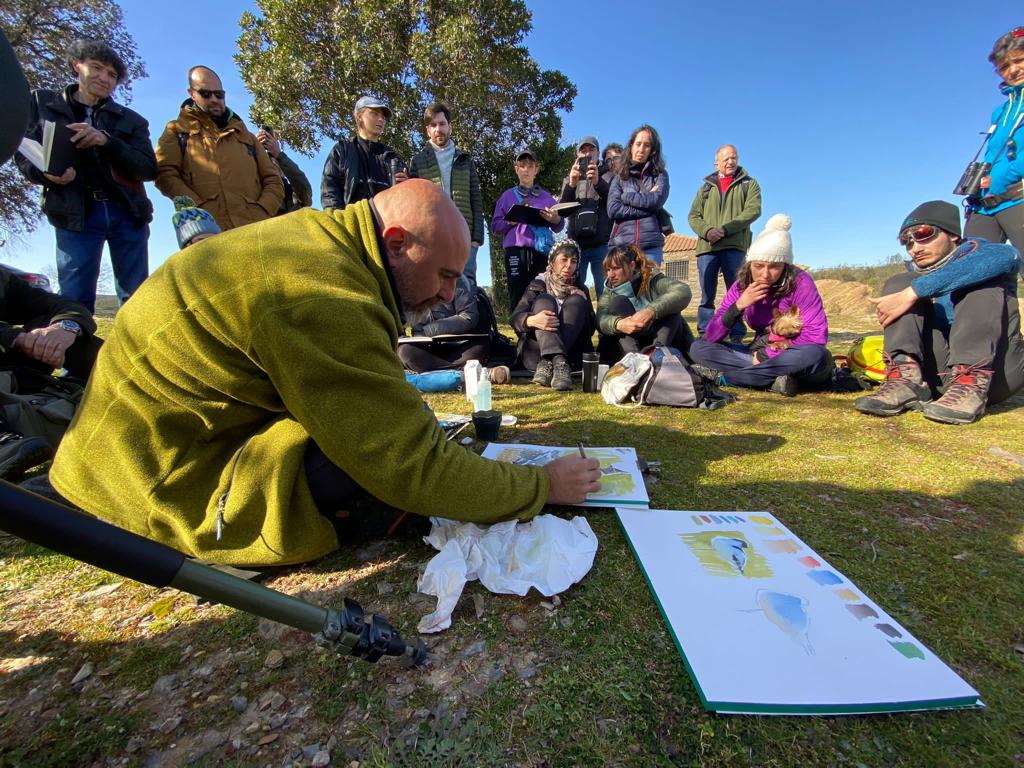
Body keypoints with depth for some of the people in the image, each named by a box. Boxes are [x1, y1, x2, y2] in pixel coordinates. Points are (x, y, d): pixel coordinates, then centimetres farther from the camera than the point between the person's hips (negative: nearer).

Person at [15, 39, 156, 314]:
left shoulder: (130, 120, 15)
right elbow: (23, 153, 12)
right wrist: (46, 173, -10)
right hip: (75, 215, 0)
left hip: (128, 214, 1)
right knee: (74, 300, -7)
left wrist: (106, 142, -12)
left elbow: (150, 169, 2)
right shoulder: (43, 103, 15)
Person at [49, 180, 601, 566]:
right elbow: (413, 470, -27)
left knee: (390, 424, 4)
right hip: (161, 484, -8)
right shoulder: (324, 297, -30)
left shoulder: (320, 236, 0)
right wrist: (542, 487, -16)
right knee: (389, 462, -23)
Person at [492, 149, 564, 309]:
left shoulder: (546, 196, 22)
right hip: (516, 250, -1)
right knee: (517, 297, -11)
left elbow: (558, 228, 17)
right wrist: (512, 221, -8)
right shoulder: (508, 195, 18)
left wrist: (555, 220, -7)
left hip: (542, 251, 1)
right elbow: (495, 226, 11)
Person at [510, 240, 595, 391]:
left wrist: (583, 301, -6)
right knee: (544, 300, -19)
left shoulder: (579, 290, 19)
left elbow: (590, 329, 10)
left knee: (576, 301, -16)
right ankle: (558, 362, -46)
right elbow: (514, 318, -4)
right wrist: (531, 320, -28)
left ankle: (548, 364, -38)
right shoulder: (537, 285, 12)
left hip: (571, 355, 2)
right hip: (536, 353, -1)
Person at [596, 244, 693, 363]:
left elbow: (683, 292, -22)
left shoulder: (651, 279, -2)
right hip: (627, 350, 1)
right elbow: (601, 320, -15)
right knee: (618, 302, -17)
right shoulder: (609, 292, 5)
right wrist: (618, 324, -38)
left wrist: (651, 310, -38)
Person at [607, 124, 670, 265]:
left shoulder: (660, 175, 15)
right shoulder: (620, 177, 14)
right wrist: (647, 203, -3)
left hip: (651, 244, 0)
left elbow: (657, 201, -5)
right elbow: (613, 210, -2)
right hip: (621, 244, 0)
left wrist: (627, 196, 3)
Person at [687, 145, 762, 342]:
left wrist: (725, 229, -15)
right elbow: (693, 216, 11)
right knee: (707, 295, 1)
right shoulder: (706, 187, 22)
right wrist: (707, 231, -10)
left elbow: (753, 211, -1)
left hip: (735, 247, -2)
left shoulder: (749, 184, 15)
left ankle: (737, 336, -1)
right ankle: (704, 335, 4)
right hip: (707, 247, 2)